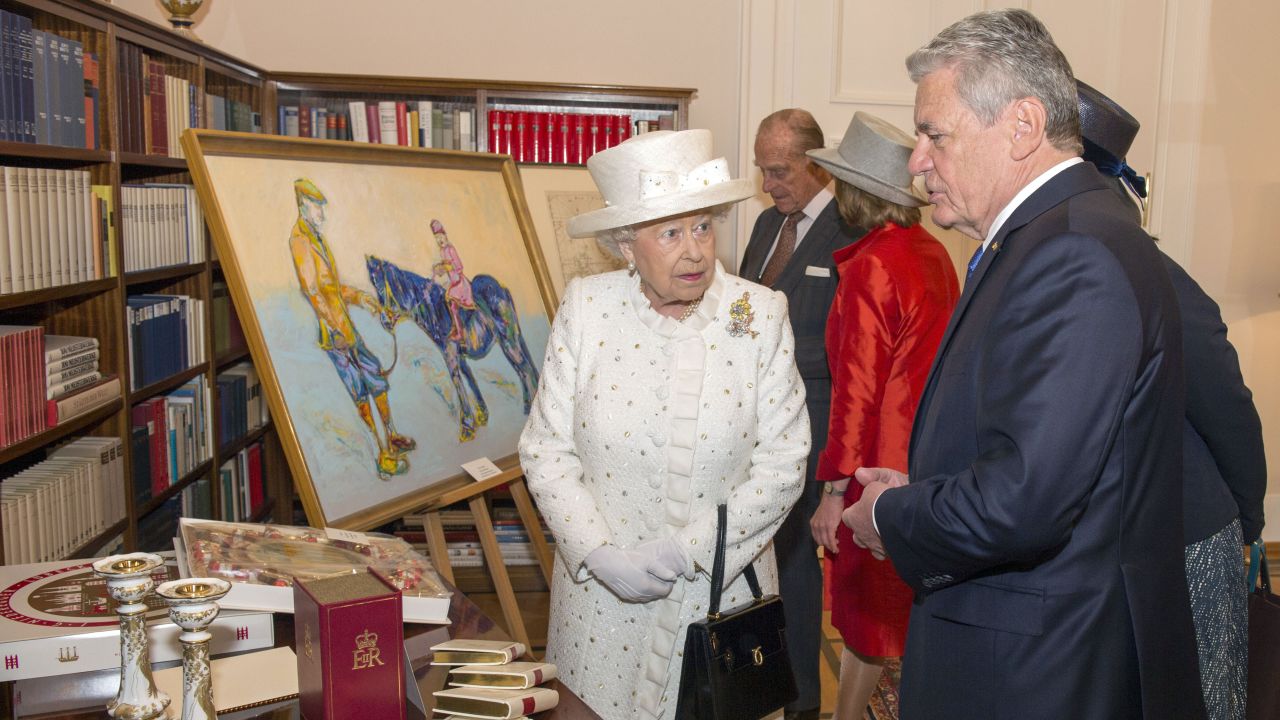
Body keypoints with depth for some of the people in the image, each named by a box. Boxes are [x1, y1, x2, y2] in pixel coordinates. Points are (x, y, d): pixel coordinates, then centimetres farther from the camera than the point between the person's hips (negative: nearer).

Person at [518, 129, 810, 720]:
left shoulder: (760, 315, -7)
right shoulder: (586, 308, -6)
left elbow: (783, 465, -7)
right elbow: (546, 450, -3)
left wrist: (686, 549, -15)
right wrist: (600, 553, -14)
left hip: (721, 593, 0)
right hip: (602, 592, 1)